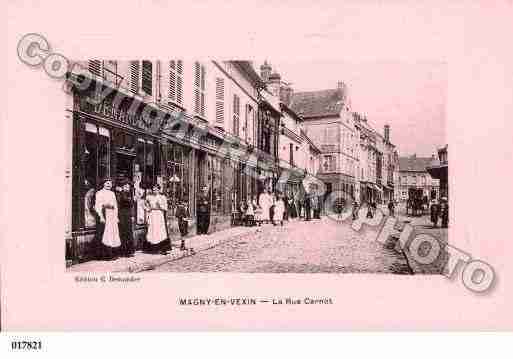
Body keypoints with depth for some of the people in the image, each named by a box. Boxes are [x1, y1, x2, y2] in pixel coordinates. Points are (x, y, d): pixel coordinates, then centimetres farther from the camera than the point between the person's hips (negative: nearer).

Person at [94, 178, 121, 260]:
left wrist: (116, 216, 13)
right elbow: (97, 206, -8)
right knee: (104, 235, -9)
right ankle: (104, 254, -5)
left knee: (113, 234, 2)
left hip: (112, 217, 6)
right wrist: (101, 217, -17)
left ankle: (112, 254, 6)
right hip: (104, 216, -6)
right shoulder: (99, 193, 0)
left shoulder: (112, 193, 18)